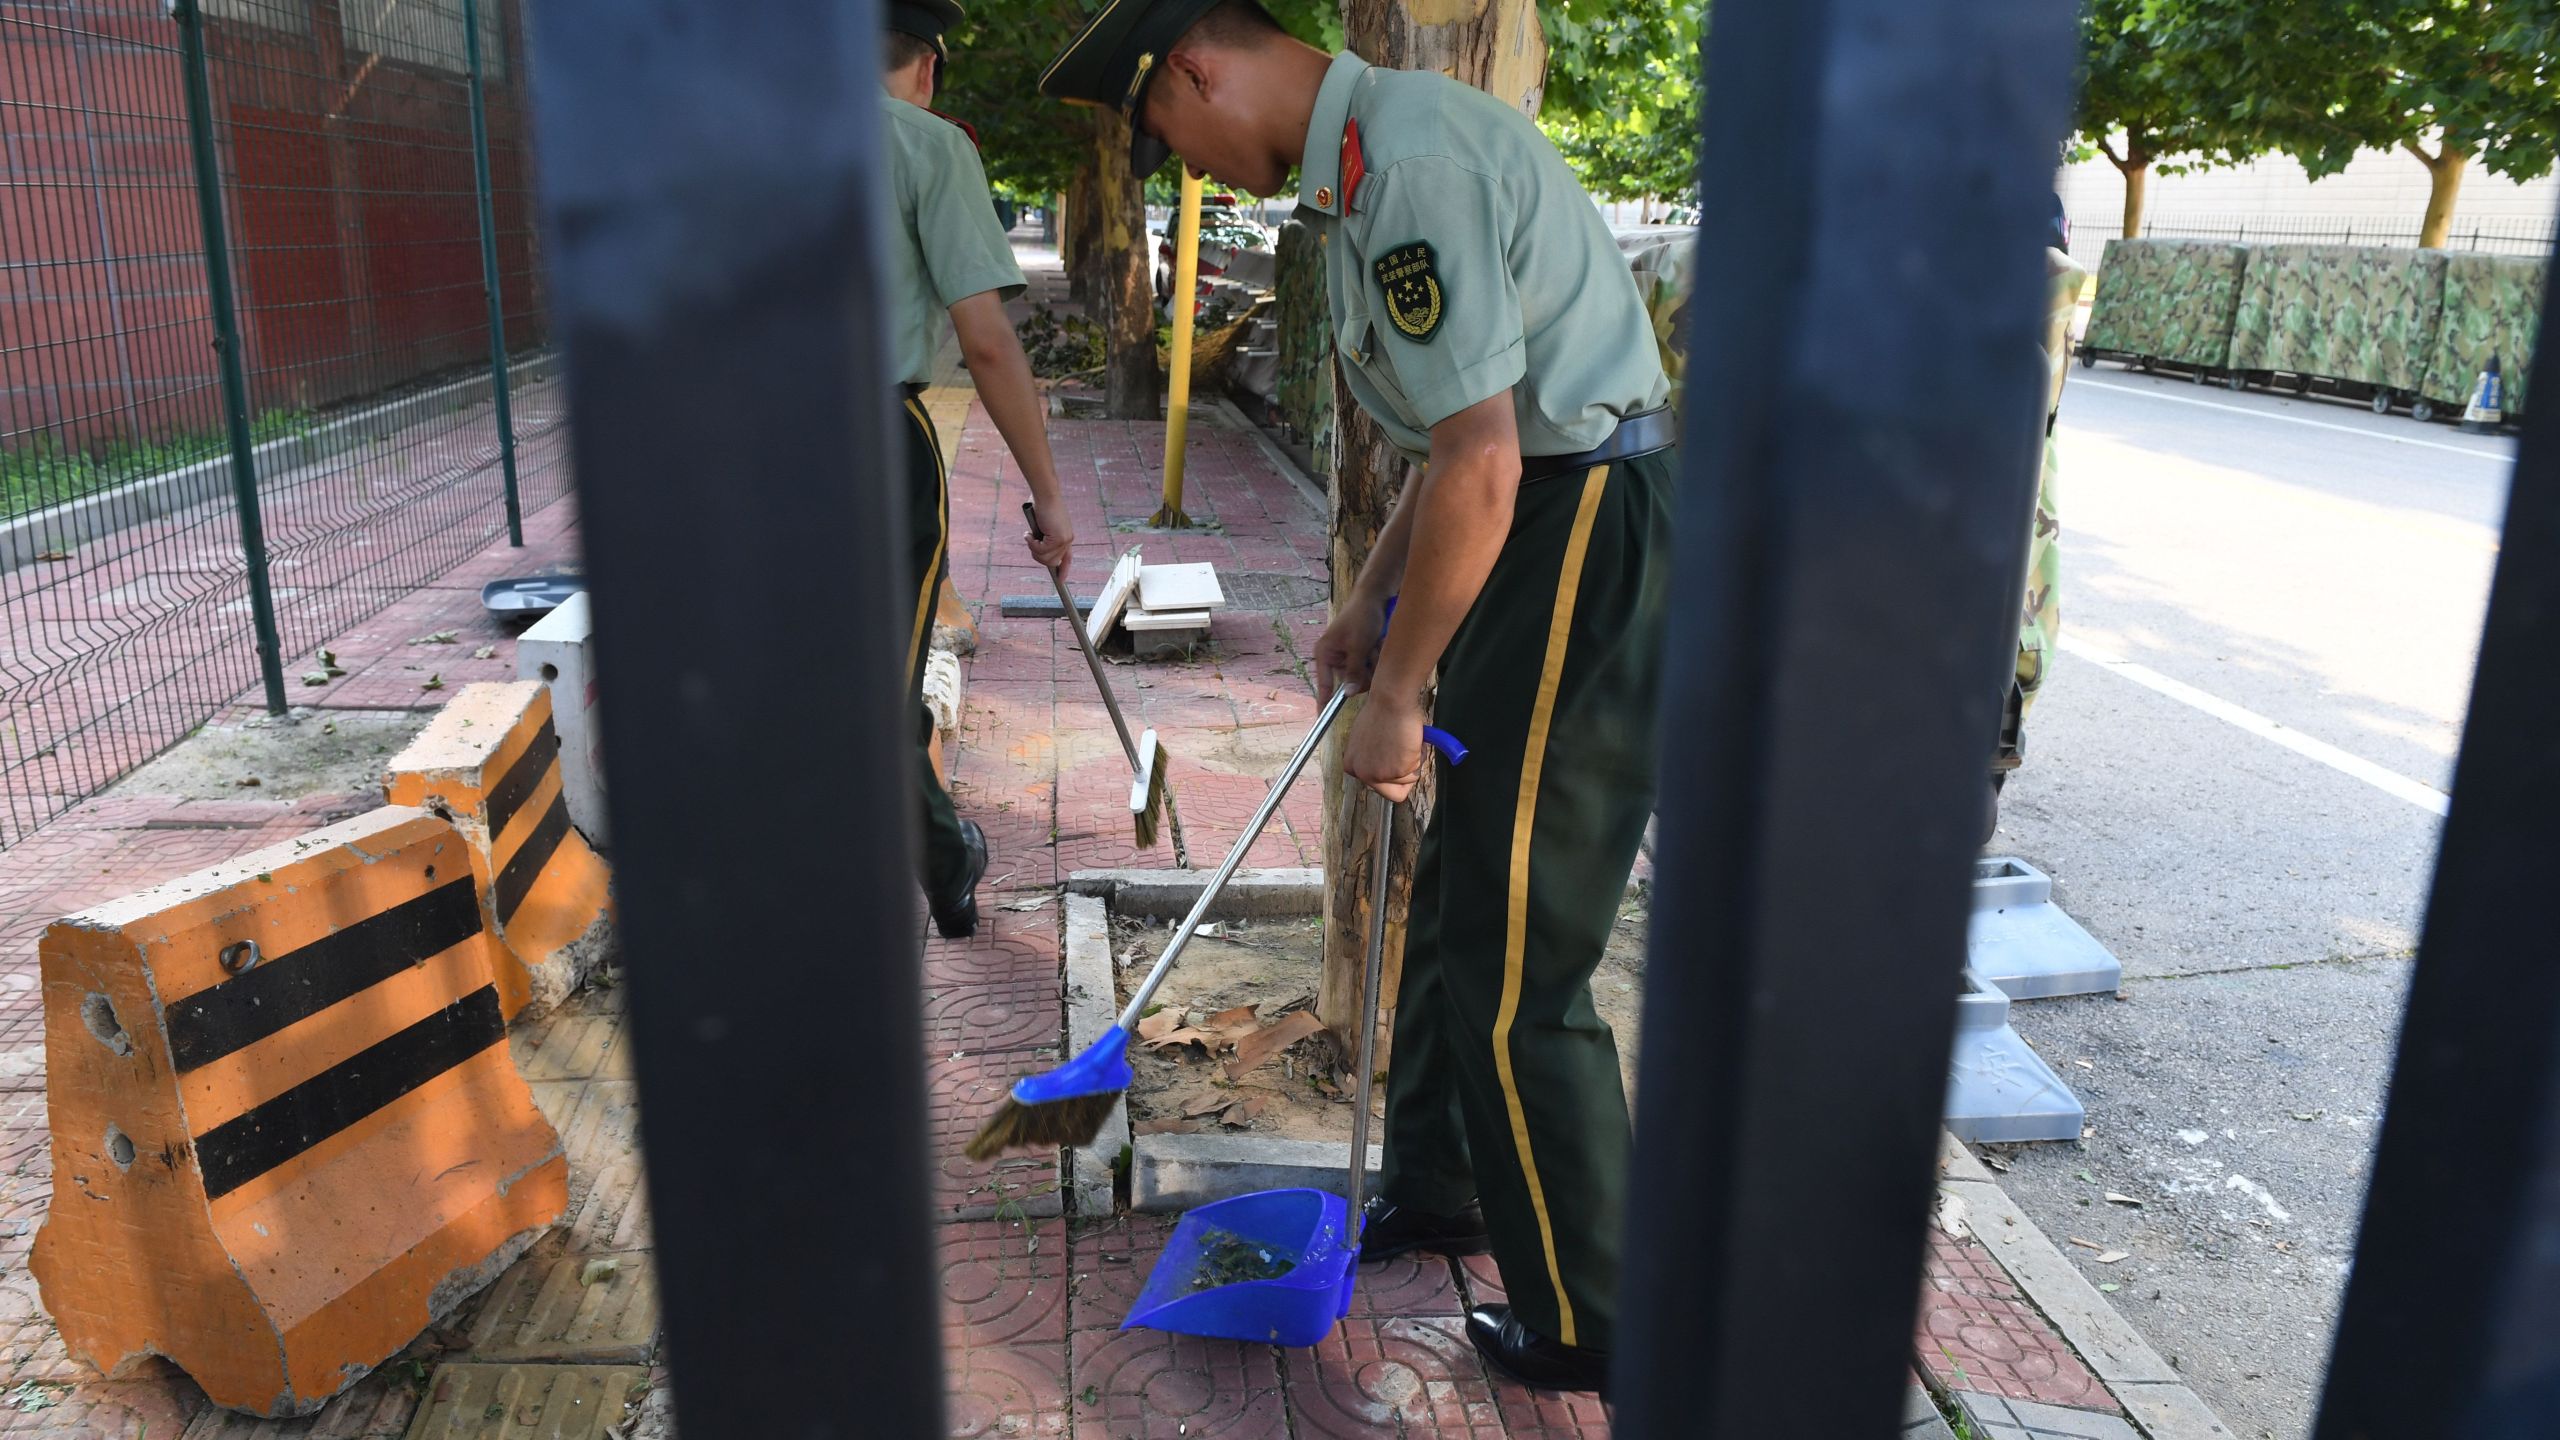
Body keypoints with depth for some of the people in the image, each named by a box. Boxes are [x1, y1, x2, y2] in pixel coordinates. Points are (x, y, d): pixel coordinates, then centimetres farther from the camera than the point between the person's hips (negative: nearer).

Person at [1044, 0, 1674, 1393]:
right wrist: (1369, 599, 23)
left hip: (1586, 544, -10)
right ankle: (1435, 1190, 40)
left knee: (1514, 967, -1)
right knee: (1454, 902, 20)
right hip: (1546, 531, 10)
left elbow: (1479, 472, -24)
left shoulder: (1407, 158, -20)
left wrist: (1393, 699, -14)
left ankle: (1589, 1327, 17)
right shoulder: (1369, 154, 15)